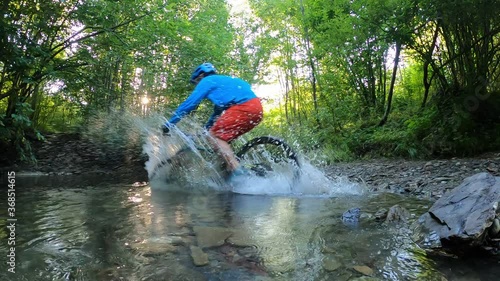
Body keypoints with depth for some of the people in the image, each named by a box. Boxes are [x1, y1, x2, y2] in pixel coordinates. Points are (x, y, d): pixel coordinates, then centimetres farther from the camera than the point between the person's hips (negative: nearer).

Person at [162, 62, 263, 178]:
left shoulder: (207, 81, 9)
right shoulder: (221, 82, 35)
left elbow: (189, 103, 2)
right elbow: (218, 111, 39)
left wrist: (169, 124, 9)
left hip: (244, 106, -9)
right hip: (256, 108, 9)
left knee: (214, 135, -6)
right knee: (222, 137, 15)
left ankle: (238, 173, -17)